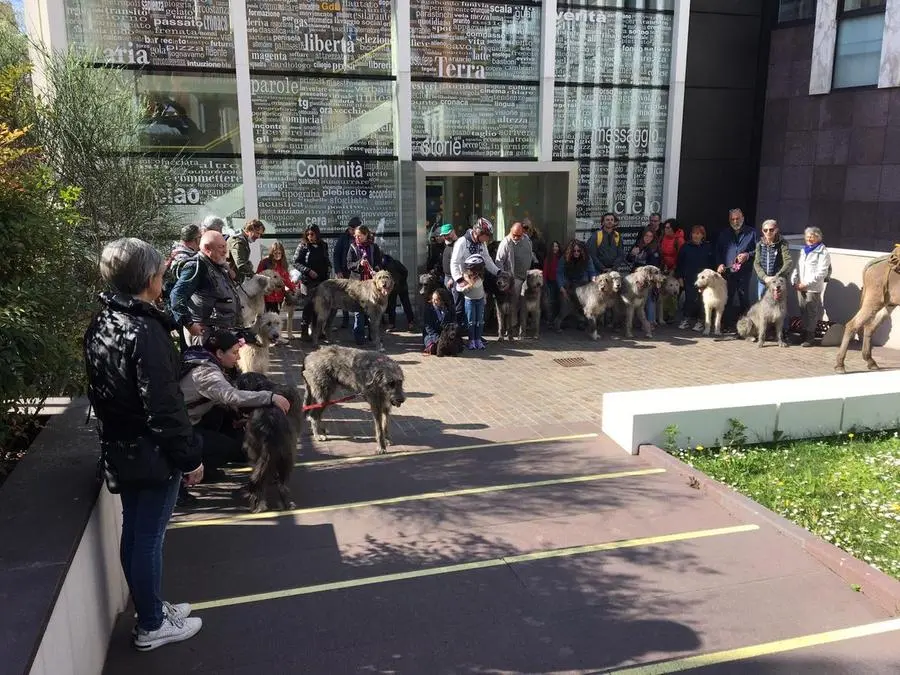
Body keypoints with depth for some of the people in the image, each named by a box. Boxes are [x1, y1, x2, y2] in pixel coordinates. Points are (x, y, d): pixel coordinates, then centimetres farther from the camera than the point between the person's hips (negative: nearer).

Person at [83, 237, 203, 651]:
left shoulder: (101, 325, 4)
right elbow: (165, 407, -24)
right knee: (149, 539, 5)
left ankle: (150, 609, 36)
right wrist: (189, 458, -15)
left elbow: (100, 393, 13)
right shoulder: (145, 332, -25)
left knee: (133, 534, 19)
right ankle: (152, 626, 21)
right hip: (153, 455, -9)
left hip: (120, 450, 9)